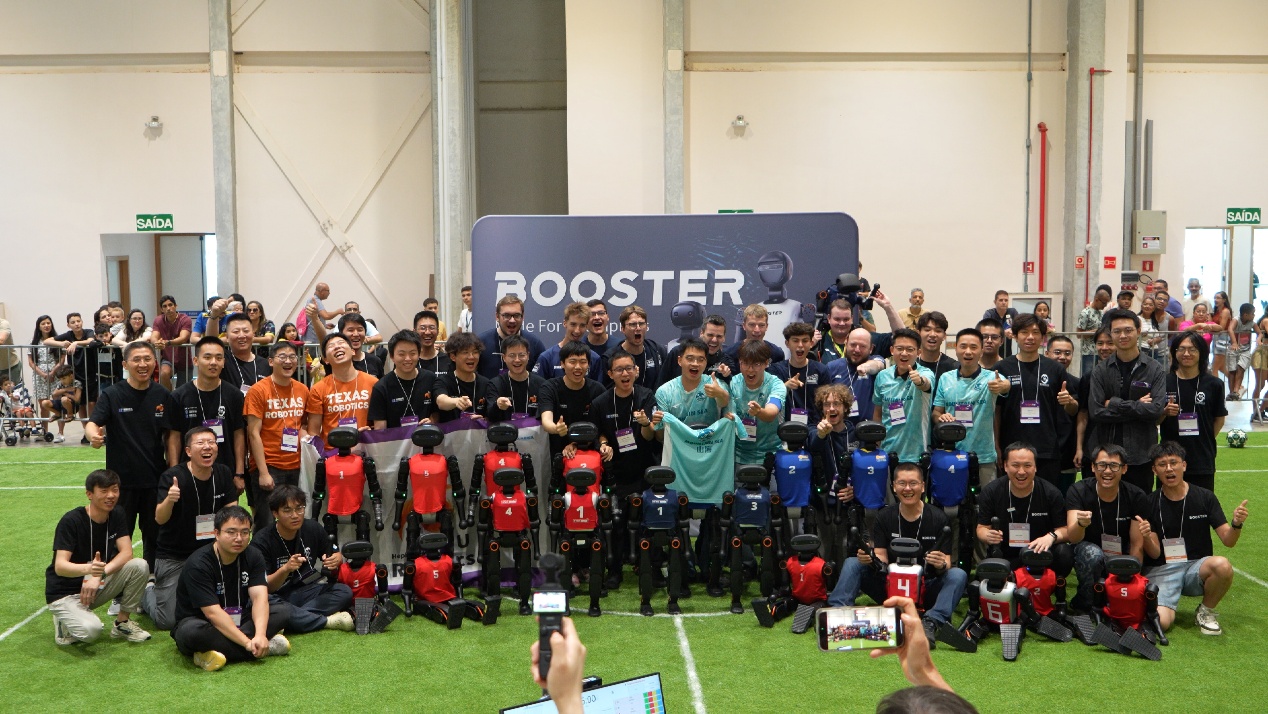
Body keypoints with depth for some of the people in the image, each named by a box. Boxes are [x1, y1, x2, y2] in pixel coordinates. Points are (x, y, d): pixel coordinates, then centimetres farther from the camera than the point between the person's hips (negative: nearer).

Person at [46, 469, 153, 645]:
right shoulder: (72, 520, -20)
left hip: (98, 585, 6)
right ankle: (64, 623, 3)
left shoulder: (117, 515, -2)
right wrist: (88, 569, -50)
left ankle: (122, 623, -1)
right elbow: (59, 566, -28)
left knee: (140, 567, -20)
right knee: (90, 630, -33)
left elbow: (126, 552, -12)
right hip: (65, 593, -6)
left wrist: (100, 574, -29)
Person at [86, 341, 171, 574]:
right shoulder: (112, 395, -5)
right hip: (121, 479, -2)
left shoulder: (163, 396, 2)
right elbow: (92, 423, -15)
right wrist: (93, 435, -38)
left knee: (155, 536, 12)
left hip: (155, 479, 2)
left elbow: (169, 435, 7)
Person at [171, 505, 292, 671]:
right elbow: (213, 612, -28)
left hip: (237, 622, 6)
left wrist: (260, 635, -35)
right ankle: (266, 647, -30)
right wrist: (247, 642, -34)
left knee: (283, 610, -17)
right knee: (191, 632, -39)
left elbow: (260, 597, -17)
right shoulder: (198, 564, -22)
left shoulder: (253, 557, -5)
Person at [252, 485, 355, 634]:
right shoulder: (262, 541, -14)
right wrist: (285, 569, -36)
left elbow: (336, 554, 12)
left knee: (344, 592, -21)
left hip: (306, 591, 4)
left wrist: (336, 559, -13)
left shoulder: (312, 528, -1)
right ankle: (328, 621, -28)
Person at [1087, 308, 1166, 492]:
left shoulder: (1155, 370, 1)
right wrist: (1138, 407, -10)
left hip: (1141, 456, -1)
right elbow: (1095, 412, -7)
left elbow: (1156, 410, -11)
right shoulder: (1100, 371, 3)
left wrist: (1115, 404, -11)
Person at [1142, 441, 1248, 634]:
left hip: (1197, 567, 1)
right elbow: (1155, 554, -4)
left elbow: (1228, 541, -1)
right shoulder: (1149, 503, -2)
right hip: (1161, 570, -1)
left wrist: (1236, 524, -22)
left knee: (1222, 565, -35)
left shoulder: (1205, 497, 2)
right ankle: (1170, 608, 12)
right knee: (1158, 622, -28)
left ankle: (1206, 611, -4)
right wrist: (1145, 538, -26)